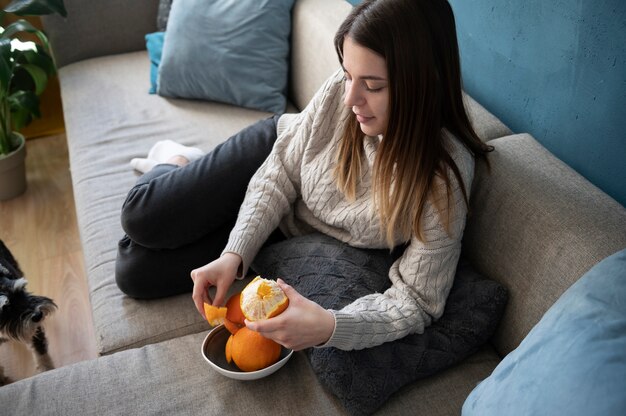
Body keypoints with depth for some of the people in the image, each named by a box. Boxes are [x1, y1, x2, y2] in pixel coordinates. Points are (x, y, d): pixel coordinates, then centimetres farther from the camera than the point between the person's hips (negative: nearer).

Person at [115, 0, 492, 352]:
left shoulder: (445, 177, -36)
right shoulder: (341, 90, -27)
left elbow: (416, 302, -30)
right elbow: (279, 176, -15)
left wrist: (329, 327, -47)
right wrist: (234, 253, -27)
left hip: (290, 238, -1)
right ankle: (174, 163, 29)